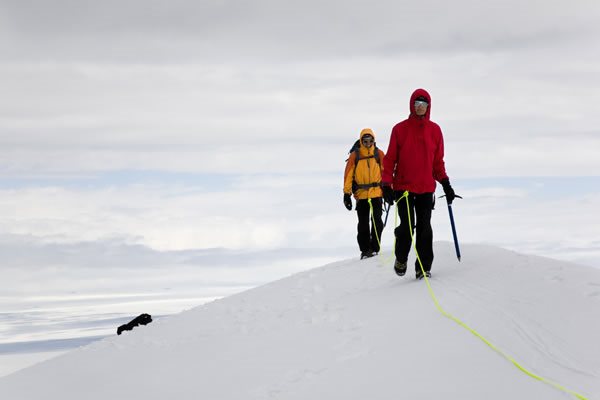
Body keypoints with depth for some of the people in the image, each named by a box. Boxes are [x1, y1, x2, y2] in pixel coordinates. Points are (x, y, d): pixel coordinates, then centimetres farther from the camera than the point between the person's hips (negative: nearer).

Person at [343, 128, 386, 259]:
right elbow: (348, 175, 1)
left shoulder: (379, 154, 3)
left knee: (377, 221, -8)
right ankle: (365, 250, 15)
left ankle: (374, 248, 1)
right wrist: (347, 194, -3)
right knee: (363, 224, 6)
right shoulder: (355, 155, 0)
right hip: (361, 195, 0)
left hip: (377, 193, 0)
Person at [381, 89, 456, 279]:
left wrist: (445, 184, 6)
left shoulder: (434, 130, 8)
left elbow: (438, 161, 14)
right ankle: (401, 259, 16)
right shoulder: (400, 129, 1)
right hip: (403, 187, -2)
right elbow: (390, 159, 2)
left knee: (425, 228, -1)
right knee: (407, 226, -10)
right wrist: (386, 185, -6)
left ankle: (423, 267, 4)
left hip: (426, 188, 2)